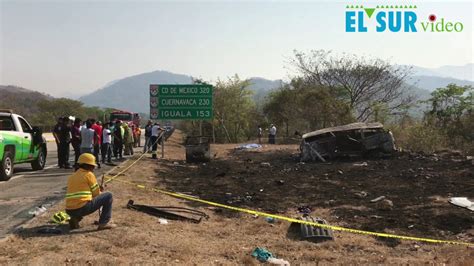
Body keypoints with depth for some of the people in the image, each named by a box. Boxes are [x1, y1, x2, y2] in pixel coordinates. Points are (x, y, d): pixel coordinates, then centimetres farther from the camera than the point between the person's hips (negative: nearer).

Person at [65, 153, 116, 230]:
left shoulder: (71, 177, 19)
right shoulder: (89, 174, 0)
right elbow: (96, 194, 5)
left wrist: (97, 189, 29)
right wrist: (101, 192, 28)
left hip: (69, 211, 7)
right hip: (83, 208, -7)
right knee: (108, 196, 4)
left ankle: (75, 218, 13)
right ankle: (104, 223, 1)